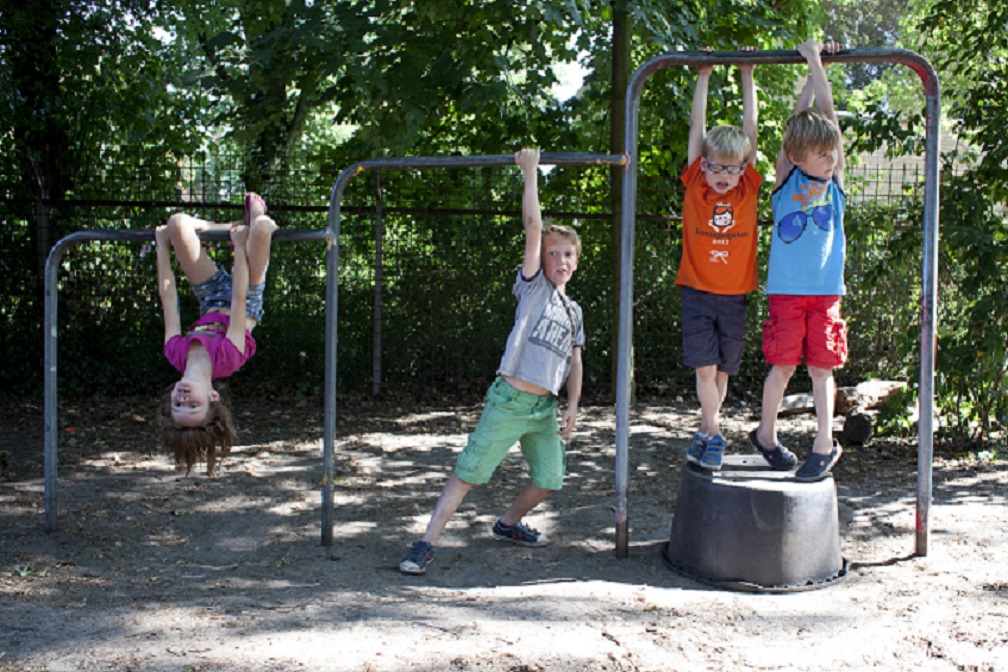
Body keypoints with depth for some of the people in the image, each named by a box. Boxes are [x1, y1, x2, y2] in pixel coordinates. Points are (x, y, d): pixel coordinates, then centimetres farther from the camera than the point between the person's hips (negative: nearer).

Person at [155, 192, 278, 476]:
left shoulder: (177, 355, -33)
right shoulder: (228, 358, -43)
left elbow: (168, 298, -25)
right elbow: (239, 300, -34)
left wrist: (163, 247, -12)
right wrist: (239, 246, -25)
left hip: (212, 302, 3)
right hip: (247, 300, -3)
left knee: (177, 223, -13)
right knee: (262, 227, -25)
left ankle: (232, 229, 20)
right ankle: (255, 217, 18)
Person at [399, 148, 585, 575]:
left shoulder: (574, 312, 16)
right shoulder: (534, 287, 0)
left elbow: (574, 363, 20)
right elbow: (533, 227, -8)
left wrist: (572, 409, 10)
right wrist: (530, 173, -8)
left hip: (545, 408, 6)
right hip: (510, 400, -6)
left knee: (549, 479, 9)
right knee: (469, 472, -8)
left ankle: (507, 524, 35)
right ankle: (426, 543, -6)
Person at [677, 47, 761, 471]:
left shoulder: (748, 190, 0)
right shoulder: (695, 186, -3)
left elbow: (750, 130, 1)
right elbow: (697, 128, -2)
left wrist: (747, 77, 2)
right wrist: (703, 77, -1)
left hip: (734, 294, 2)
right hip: (697, 291, -2)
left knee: (723, 370, 8)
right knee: (704, 367, -7)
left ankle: (703, 434, 22)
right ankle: (713, 436, -1)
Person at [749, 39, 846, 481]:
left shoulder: (835, 180, 4)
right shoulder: (786, 179, -1)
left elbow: (826, 113, 3)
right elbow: (799, 115, 2)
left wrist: (816, 60, 6)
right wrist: (811, 66, 11)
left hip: (826, 288, 2)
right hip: (786, 289, -2)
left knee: (821, 366, 5)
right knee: (783, 364, 5)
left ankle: (825, 444, 13)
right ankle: (766, 434, 23)